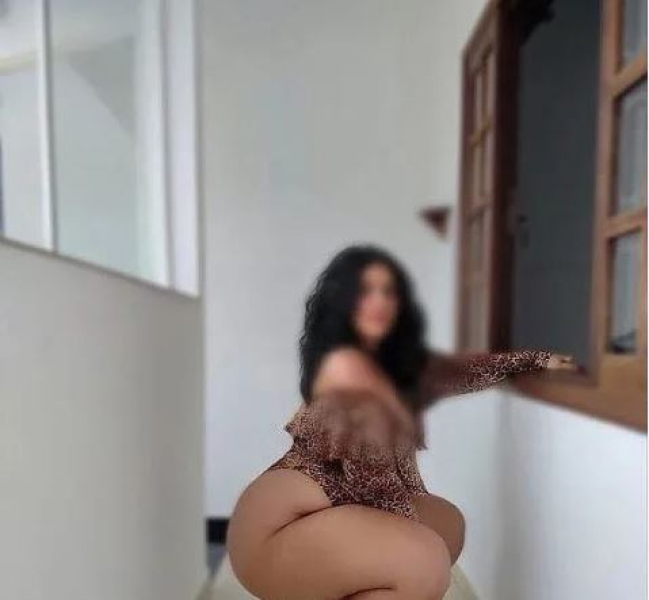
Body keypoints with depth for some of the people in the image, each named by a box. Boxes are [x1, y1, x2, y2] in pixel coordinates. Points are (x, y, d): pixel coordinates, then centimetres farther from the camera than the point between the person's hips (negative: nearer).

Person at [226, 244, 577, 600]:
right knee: (427, 562, -27)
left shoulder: (396, 361, 6)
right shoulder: (346, 366, -20)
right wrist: (412, 540, -9)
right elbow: (374, 473, -20)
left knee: (447, 522, 19)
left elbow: (461, 368, 16)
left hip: (334, 510, 10)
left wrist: (539, 359, 22)